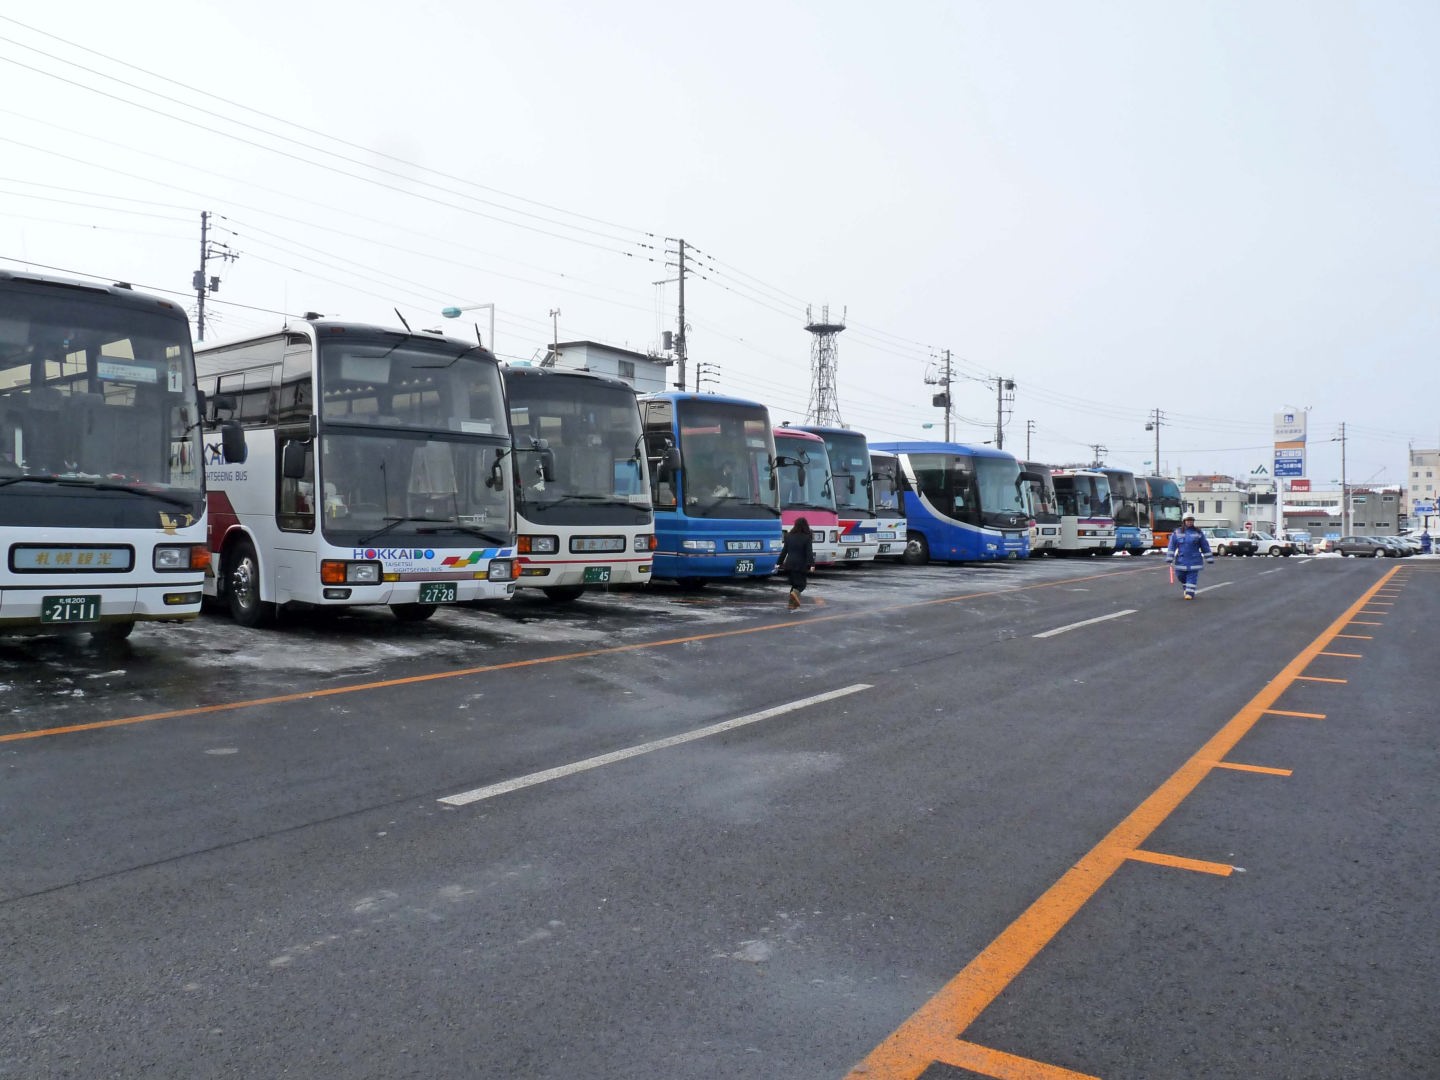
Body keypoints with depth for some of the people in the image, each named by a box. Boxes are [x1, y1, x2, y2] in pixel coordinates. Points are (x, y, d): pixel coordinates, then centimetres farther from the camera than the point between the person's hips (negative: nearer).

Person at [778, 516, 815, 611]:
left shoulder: (789, 536, 6)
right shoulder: (807, 537, -6)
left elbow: (784, 551, 10)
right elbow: (809, 553, -15)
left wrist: (779, 563, 17)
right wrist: (810, 565, -20)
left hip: (790, 564, 4)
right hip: (801, 565, -4)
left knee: (794, 583, 16)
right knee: (802, 584, 6)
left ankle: (792, 604, 12)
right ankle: (795, 592, -26)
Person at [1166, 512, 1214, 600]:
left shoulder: (1198, 533, 3)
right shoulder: (1177, 533, 3)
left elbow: (1205, 546, 6)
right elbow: (1172, 546, -1)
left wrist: (1210, 559, 5)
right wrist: (1169, 559, -8)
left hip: (1194, 561, -2)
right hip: (1181, 560, 2)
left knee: (1192, 577, -6)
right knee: (1180, 576, 9)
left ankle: (1190, 593, -3)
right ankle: (1186, 588, 35)